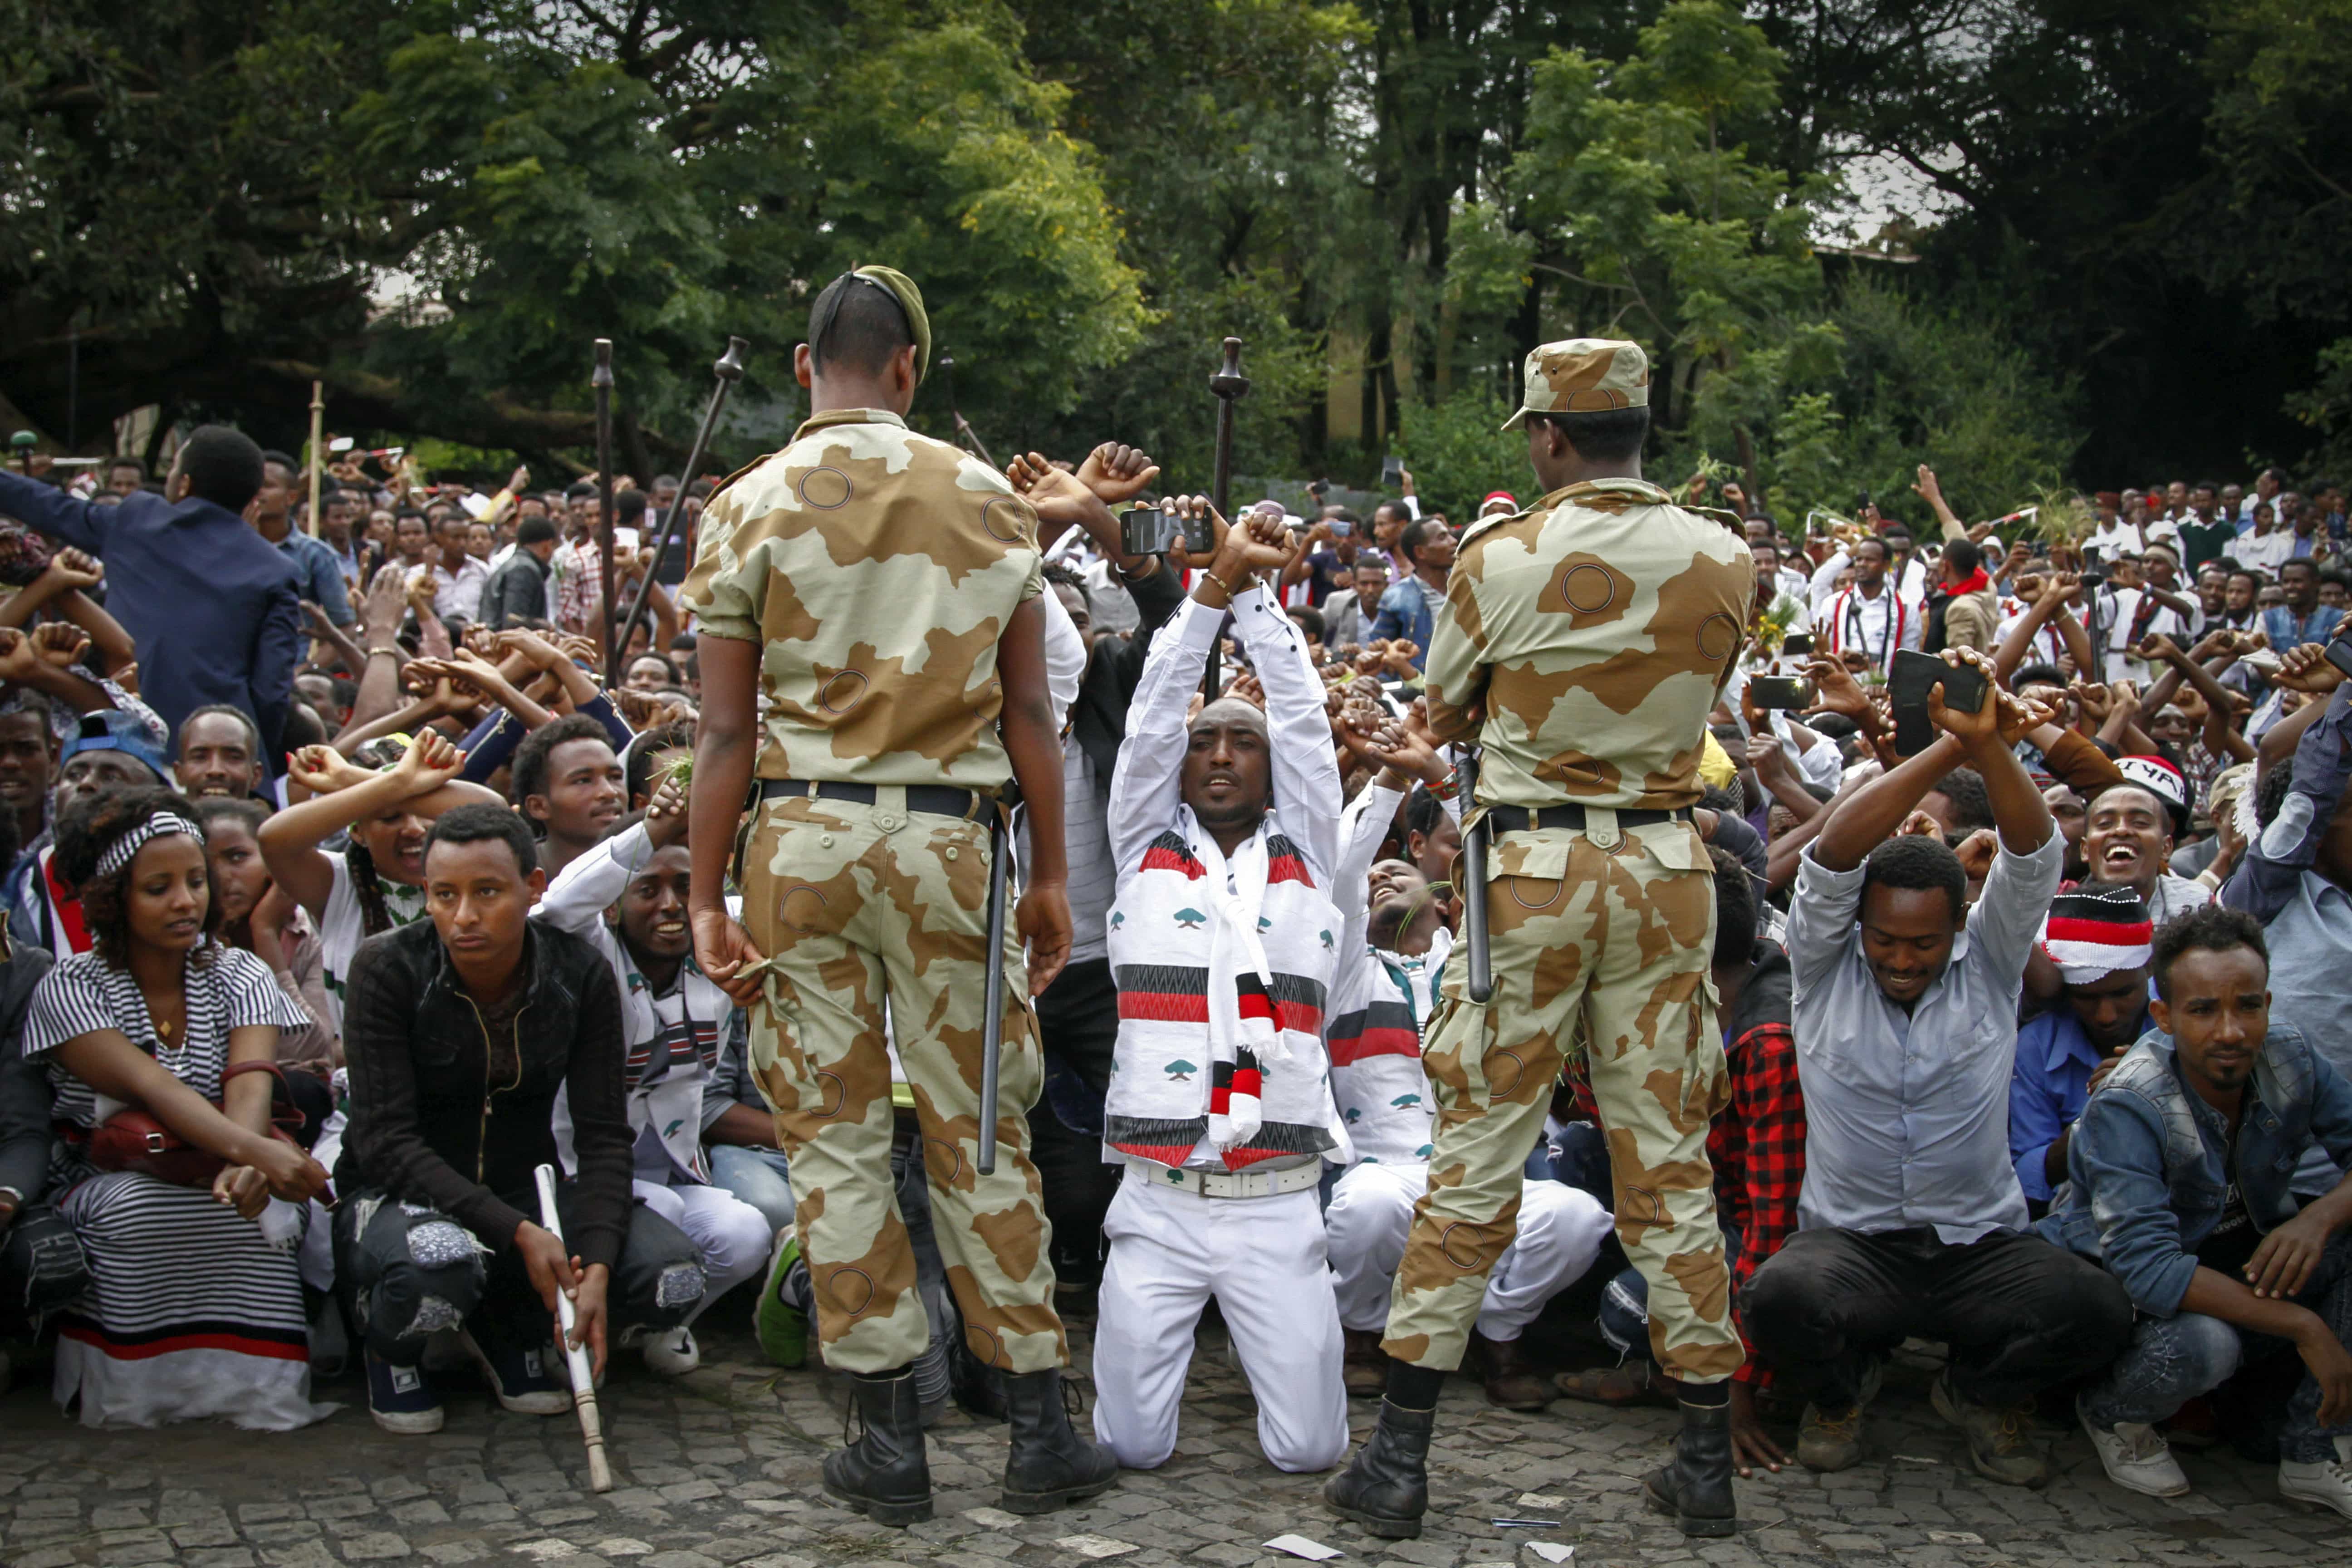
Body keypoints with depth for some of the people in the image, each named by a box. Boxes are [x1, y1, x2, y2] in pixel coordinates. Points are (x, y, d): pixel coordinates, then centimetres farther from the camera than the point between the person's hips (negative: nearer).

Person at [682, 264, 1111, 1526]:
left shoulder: (746, 508, 1)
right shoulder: (985, 499, 5)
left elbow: (727, 730, -2)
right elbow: (1027, 710, 3)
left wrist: (707, 898, 3)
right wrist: (1051, 875, 9)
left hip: (800, 833, -1)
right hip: (946, 835, 1)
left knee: (835, 1136, 7)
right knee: (977, 1134, 9)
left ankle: (890, 1440, 11)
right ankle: (1040, 1429, 13)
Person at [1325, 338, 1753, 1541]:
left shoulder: (1502, 557, -8)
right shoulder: (1723, 562, 1)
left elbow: (1445, 717, 5)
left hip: (1534, 868, -3)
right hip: (1668, 867, 3)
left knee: (1474, 1161, 3)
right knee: (1670, 1167, 11)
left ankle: (1399, 1461, 8)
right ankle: (1707, 1464, 17)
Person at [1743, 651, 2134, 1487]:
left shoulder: (1989, 966, 4)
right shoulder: (1826, 968, 1)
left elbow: (2034, 854, -12)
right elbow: (1833, 854, -16)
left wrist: (1988, 746, -30)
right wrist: (1948, 750, -25)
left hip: (1980, 1244, 1)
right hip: (1850, 1239, -1)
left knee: (2097, 1309, -28)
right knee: (1780, 1294, -35)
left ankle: (1981, 1389, 9)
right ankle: (1840, 1387, 6)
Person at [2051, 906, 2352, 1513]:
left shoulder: (2289, 1056, -12)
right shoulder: (2127, 1106, -28)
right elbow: (2148, 1268, -36)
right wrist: (2302, 1325, -36)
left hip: (2244, 1257, 6)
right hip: (2121, 1285, -6)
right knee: (2201, 1344, -37)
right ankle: (2112, 1412, 0)